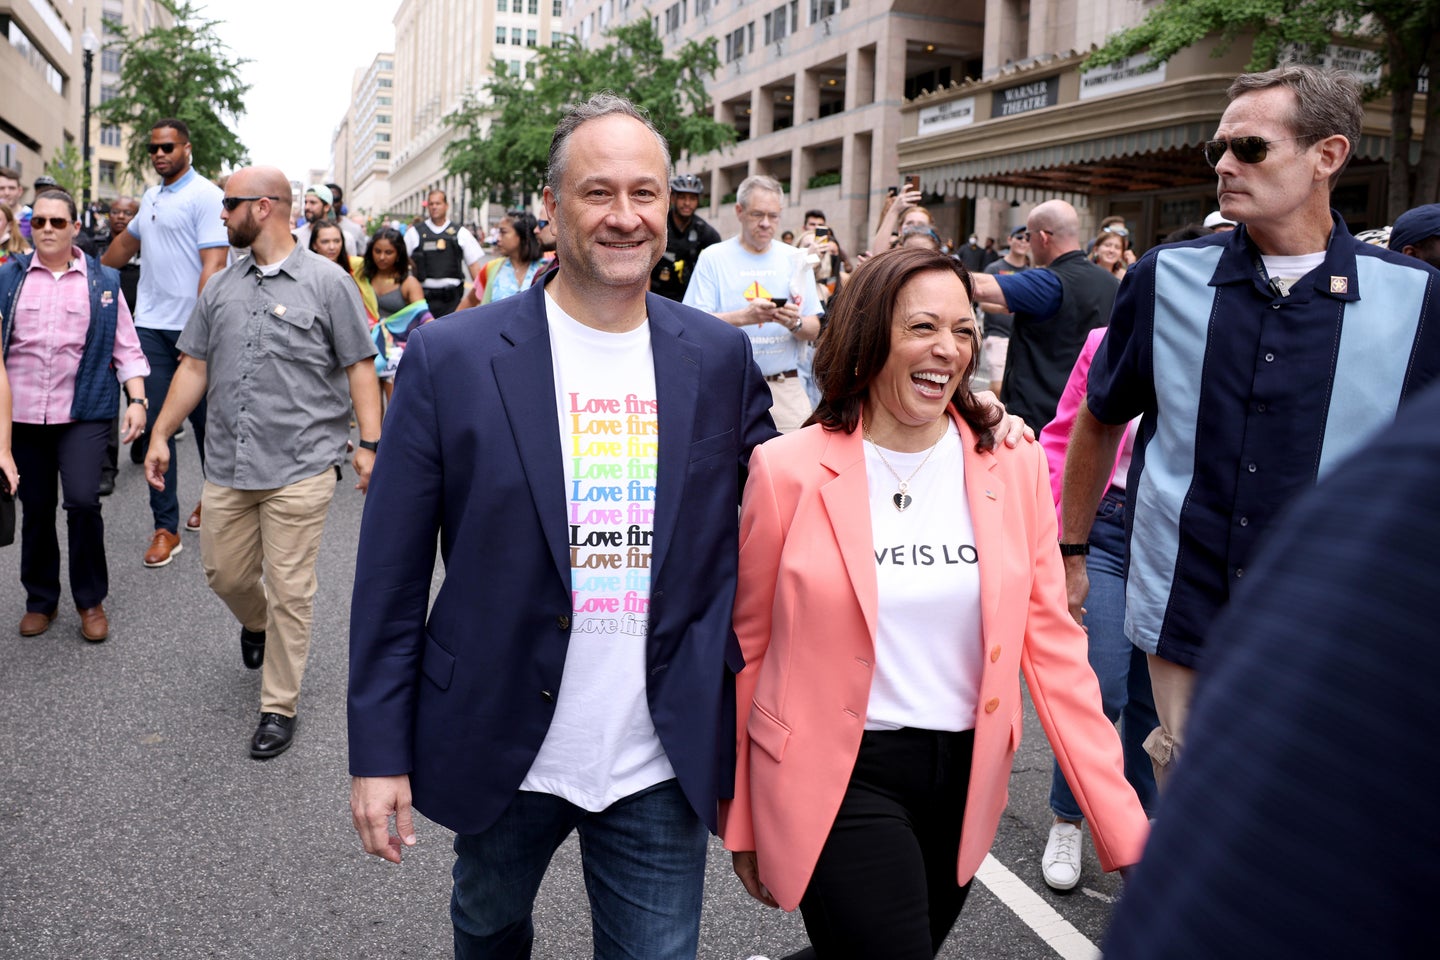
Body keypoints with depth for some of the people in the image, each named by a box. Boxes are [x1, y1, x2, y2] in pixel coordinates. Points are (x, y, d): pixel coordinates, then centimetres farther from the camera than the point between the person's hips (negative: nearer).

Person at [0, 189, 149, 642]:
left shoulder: (104, 281, 6)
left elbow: (125, 348, 5)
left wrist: (137, 401, -5)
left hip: (84, 412, -2)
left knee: (82, 500, -13)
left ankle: (91, 600, 7)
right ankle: (40, 599, 27)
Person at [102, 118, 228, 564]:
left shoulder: (205, 196, -8)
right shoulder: (151, 198, 14)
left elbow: (213, 264, -17)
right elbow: (127, 242, 32)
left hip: (192, 326, -6)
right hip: (150, 325, 6)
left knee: (202, 421, 7)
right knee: (153, 424, 1)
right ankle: (166, 527, 7)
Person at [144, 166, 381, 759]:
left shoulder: (327, 282, -3)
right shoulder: (221, 287, 12)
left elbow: (360, 368, -5)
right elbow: (194, 366, 16)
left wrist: (369, 444, -11)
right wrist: (161, 433, 11)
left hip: (300, 469, -5)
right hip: (228, 466, 5)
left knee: (289, 591, 2)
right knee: (223, 574, 15)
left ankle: (280, 707, 16)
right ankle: (257, 624, 49)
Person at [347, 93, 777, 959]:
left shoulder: (721, 358, -2)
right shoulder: (451, 358, -9)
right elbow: (392, 575, -6)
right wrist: (380, 751, -5)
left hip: (663, 766, 1)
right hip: (503, 753, 0)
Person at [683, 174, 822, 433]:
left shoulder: (794, 259, 13)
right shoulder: (713, 257, 4)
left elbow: (814, 331, 10)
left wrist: (795, 323, -12)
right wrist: (744, 317, -20)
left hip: (786, 389, 2)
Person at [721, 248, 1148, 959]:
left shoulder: (1014, 467, -2)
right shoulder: (788, 469, -10)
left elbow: (1052, 645, -1)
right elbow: (747, 647, -2)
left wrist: (1122, 822, -7)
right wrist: (739, 820, 3)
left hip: (965, 778, 4)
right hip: (838, 777, -3)